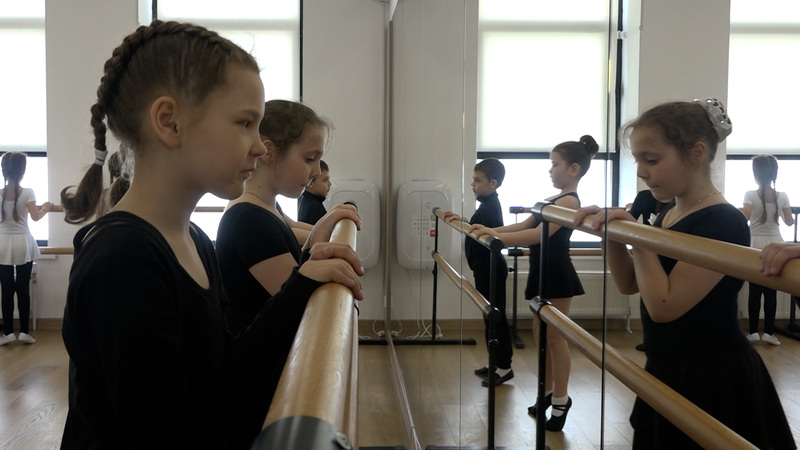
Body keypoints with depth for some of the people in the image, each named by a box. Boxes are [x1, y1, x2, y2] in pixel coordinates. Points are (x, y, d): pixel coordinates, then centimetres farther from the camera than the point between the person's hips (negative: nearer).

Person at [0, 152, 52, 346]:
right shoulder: (27, 192, -8)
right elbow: (35, 216, -14)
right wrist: (45, 208, 5)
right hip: (23, 244, -1)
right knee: (23, 289, 5)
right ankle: (24, 332, 8)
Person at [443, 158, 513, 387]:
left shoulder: (490, 207, -19)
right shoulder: (488, 204, 13)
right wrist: (459, 220, 19)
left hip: (490, 270, -11)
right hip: (486, 270, 11)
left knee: (495, 317, -4)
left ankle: (504, 367, 2)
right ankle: (496, 362, 25)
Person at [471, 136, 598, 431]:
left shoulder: (570, 201, -15)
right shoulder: (553, 199, 14)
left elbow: (538, 234, -26)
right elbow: (524, 226, 14)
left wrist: (495, 236, -32)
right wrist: (489, 230, 3)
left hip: (557, 274, -9)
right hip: (542, 272, 9)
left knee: (555, 337, -2)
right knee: (541, 336, 15)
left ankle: (561, 400, 8)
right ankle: (547, 393, 27)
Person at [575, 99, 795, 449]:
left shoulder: (723, 224, -21)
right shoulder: (668, 216, 6)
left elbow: (663, 306, -25)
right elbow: (629, 284, 12)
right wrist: (611, 234, -3)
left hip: (713, 384, -9)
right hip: (669, 374, 9)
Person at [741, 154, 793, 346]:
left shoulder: (750, 195, -8)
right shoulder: (782, 197, 0)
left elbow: (744, 218, -18)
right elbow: (789, 222, 8)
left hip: (755, 247, -2)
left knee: (754, 291, 4)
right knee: (771, 291, 5)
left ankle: (753, 331, 6)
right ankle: (769, 332, 7)